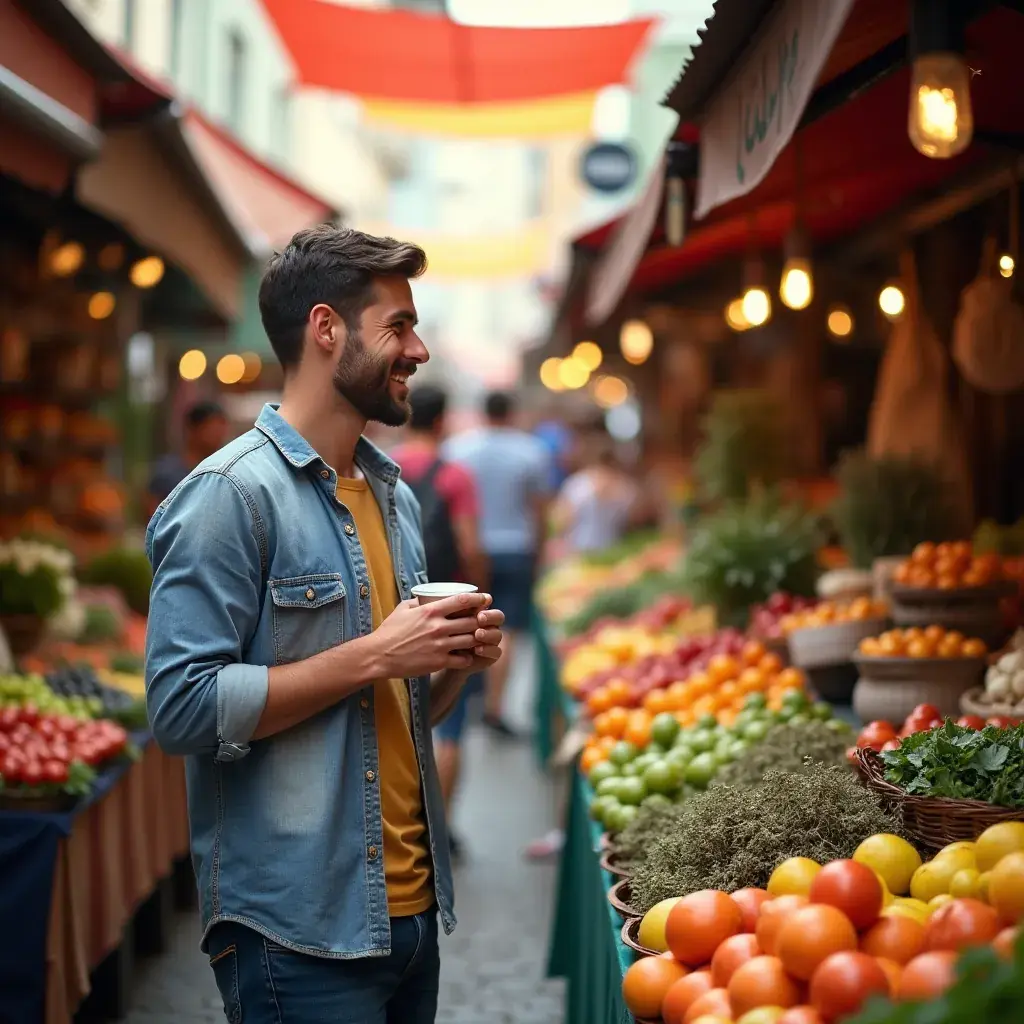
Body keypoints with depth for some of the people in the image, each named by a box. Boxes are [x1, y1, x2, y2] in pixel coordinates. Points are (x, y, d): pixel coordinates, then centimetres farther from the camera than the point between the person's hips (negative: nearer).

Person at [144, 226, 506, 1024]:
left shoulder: (395, 495, 13)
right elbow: (182, 706, -19)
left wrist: (455, 661, -1)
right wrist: (372, 655, -19)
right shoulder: (231, 493, -12)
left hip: (410, 908, 8)